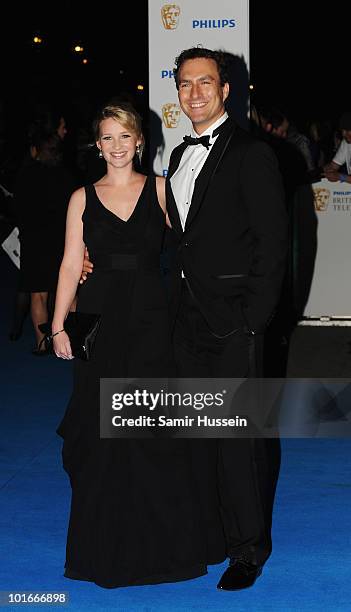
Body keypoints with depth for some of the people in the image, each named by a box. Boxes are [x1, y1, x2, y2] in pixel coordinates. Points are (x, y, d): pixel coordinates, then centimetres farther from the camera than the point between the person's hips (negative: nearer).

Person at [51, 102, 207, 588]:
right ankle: (107, 544, 19)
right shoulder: (83, 198, 8)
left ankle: (159, 541, 14)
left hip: (150, 319, -1)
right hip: (99, 320, 1)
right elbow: (71, 264, 5)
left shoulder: (160, 189, 5)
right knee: (100, 430, 4)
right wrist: (58, 326, 0)